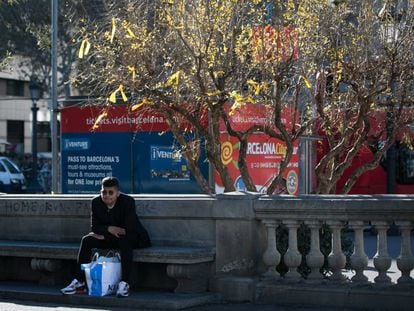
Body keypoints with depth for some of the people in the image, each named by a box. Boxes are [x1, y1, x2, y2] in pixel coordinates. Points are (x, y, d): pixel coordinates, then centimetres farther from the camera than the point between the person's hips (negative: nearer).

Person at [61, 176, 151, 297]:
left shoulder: (128, 201, -21)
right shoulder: (96, 202, -7)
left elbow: (129, 229, -25)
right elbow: (95, 227, -4)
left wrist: (104, 235, -19)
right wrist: (109, 229, -27)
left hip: (132, 237, -5)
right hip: (108, 237, 5)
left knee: (125, 241, -39)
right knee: (86, 240, -18)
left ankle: (124, 284, -39)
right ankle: (79, 282, -18)